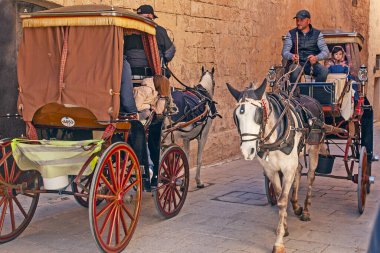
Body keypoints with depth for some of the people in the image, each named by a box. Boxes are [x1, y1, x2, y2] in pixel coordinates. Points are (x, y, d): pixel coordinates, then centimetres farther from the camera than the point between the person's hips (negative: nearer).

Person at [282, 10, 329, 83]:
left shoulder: (317, 34, 8)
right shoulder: (291, 34, 8)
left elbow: (325, 51, 0)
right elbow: (285, 52, 0)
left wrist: (316, 58, -23)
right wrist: (291, 56, -25)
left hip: (312, 63, 1)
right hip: (296, 63, -1)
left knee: (324, 70, -29)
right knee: (296, 70, -36)